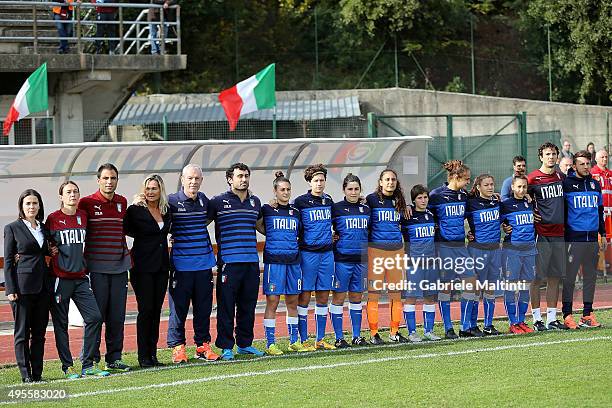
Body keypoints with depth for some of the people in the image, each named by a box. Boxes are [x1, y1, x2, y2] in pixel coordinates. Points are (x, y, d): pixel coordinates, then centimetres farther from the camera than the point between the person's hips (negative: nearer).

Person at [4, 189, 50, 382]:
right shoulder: (12, 228, 0)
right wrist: (11, 289, -10)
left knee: (39, 331, 6)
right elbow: (8, 261, -3)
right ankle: (26, 374, 2)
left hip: (42, 285, 5)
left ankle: (37, 373, 10)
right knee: (22, 332, -1)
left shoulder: (44, 228, 14)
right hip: (22, 285, -5)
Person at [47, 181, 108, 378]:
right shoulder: (53, 219, -4)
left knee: (94, 317, -3)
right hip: (60, 278, -4)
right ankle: (68, 367, 9)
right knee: (61, 323, 1)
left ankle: (88, 365, 6)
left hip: (80, 277, 4)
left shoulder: (83, 216, 9)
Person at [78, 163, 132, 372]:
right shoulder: (87, 203, -4)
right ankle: (91, 359, 2)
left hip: (119, 266, 5)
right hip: (96, 267, -5)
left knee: (117, 316, 7)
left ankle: (114, 358, 15)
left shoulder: (122, 202, 11)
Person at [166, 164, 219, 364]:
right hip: (181, 263, -4)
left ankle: (202, 345, 16)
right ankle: (177, 347, 6)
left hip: (204, 263, 4)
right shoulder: (171, 201, -4)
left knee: (204, 307, 8)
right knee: (178, 307, -2)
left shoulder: (204, 201, 10)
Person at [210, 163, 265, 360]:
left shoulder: (255, 202, 15)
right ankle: (226, 346, 3)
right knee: (226, 306, -3)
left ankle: (245, 344, 20)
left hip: (252, 262, 5)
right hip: (228, 262, -5)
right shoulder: (218, 202, 0)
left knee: (248, 305, 10)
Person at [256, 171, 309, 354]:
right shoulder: (267, 210, 0)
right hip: (273, 260, -4)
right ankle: (270, 343, -1)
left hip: (293, 260, 4)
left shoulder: (295, 212, 12)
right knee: (272, 302, -5)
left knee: (292, 302, 8)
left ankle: (294, 341, 16)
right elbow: (257, 225, 12)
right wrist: (273, 236, 11)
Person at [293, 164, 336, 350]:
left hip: (327, 252, 5)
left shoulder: (329, 201, 11)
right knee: (304, 297, -3)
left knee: (323, 298, 7)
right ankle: (303, 340, 1)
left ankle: (320, 339, 12)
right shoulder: (300, 202, -4)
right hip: (308, 253, -5)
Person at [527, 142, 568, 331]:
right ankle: (537, 319, 2)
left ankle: (552, 318, 13)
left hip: (558, 234, 6)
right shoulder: (533, 179, -7)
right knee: (537, 278, -3)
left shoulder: (560, 178, 12)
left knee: (555, 278, 8)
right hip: (541, 235, -6)